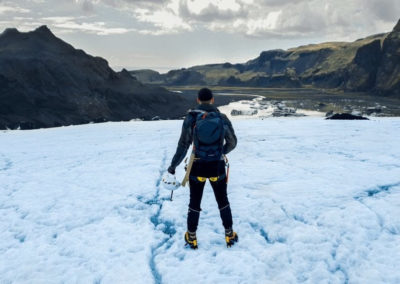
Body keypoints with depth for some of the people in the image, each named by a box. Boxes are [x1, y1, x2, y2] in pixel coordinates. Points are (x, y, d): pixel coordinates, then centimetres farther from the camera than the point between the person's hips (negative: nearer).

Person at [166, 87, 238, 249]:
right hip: (217, 167, 1)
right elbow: (232, 143, 3)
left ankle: (191, 238, 27)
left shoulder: (191, 118, -10)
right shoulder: (222, 118, -5)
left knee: (194, 203, 15)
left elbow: (183, 145, -9)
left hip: (197, 167, -1)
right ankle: (229, 235, 28)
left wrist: (173, 166, 1)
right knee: (223, 201, 19)